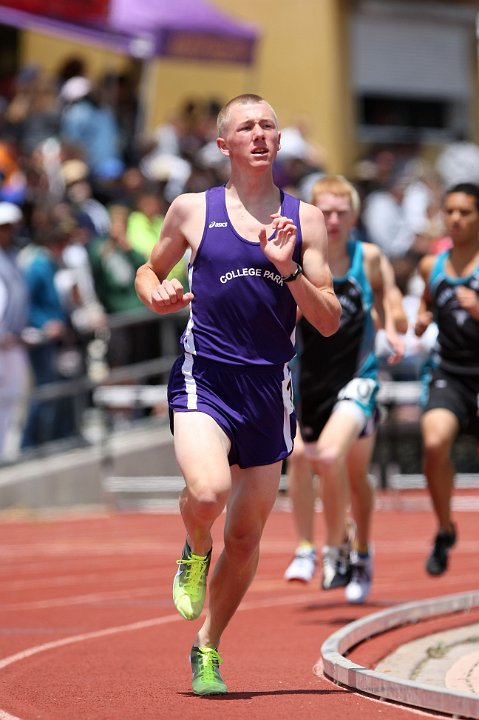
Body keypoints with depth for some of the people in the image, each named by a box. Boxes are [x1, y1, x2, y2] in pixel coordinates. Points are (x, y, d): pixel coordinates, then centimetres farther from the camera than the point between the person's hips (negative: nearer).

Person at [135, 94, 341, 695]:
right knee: (208, 492, -30)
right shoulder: (192, 210, 3)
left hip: (269, 387, 3)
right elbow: (149, 272, 18)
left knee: (246, 536, 8)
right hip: (205, 379, -2)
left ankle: (207, 649, 29)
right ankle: (194, 553, 6)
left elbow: (329, 322, 3)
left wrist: (288, 269, -13)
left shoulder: (304, 220, 5)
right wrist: (156, 295, -5)